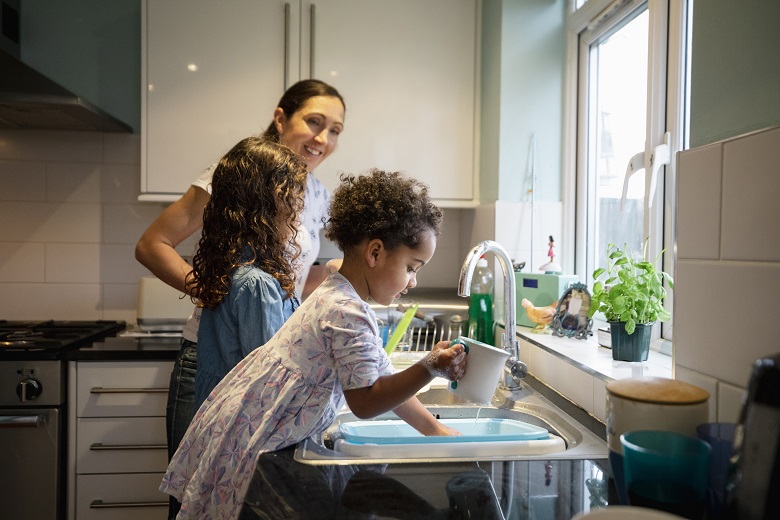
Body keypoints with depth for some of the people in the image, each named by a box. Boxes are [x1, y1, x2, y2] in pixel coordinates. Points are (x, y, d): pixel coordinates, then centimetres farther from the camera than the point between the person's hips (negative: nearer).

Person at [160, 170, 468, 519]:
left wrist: (434, 429, 11)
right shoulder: (348, 313, -23)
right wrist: (430, 369, -29)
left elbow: (382, 379, 12)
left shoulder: (338, 296, 9)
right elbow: (365, 402, -21)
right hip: (244, 447, -10)